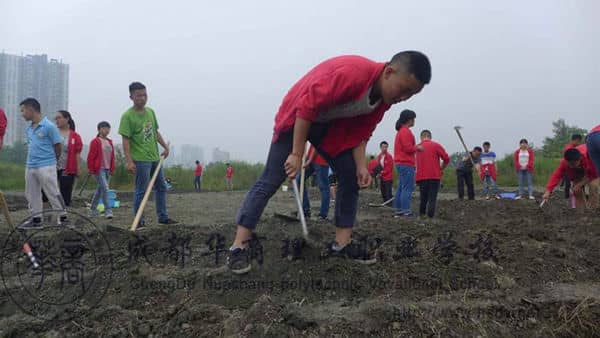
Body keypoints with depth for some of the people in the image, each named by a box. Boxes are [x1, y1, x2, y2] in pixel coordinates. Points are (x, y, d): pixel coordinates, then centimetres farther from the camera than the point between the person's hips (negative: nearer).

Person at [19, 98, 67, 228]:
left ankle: (63, 217, 6)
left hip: (46, 166, -8)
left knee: (53, 193, -4)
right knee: (31, 194, 12)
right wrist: (31, 159, 14)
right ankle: (36, 219, 22)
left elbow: (58, 146, -7)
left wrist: (52, 160, 6)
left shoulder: (49, 126, -12)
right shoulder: (29, 128, 11)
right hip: (30, 166, 8)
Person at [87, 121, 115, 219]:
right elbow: (91, 157, -8)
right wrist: (91, 169, -10)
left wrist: (112, 169, 15)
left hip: (107, 170, 7)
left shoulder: (110, 142, 15)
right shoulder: (95, 141, -6)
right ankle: (108, 210, -11)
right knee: (105, 189, -14)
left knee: (100, 190, 13)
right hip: (99, 169, -7)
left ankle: (93, 210, 24)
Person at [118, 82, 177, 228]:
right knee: (141, 191, -2)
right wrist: (129, 161, -21)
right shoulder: (128, 116, -11)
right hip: (141, 159, -8)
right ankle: (139, 221, 9)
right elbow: (126, 140, -15)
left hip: (155, 157, 8)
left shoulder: (150, 112, 10)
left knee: (161, 187, 13)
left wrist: (165, 147, 14)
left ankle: (163, 217, 23)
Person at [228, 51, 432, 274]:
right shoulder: (351, 73, -35)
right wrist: (297, 155, -29)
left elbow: (361, 132, 2)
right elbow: (307, 107, -32)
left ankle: (341, 245, 7)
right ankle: (238, 247, -11)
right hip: (297, 116, -8)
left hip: (332, 124, 8)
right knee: (270, 181, -13)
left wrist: (361, 166, -13)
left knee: (351, 178, 0)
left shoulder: (384, 98, -8)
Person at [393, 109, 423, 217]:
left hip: (400, 163, 11)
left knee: (401, 187, 11)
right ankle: (406, 211, -10)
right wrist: (417, 148, -4)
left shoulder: (401, 131, 19)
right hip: (406, 164, -11)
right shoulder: (406, 132, -13)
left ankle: (398, 210, 14)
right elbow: (408, 148, -19)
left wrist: (415, 147, 13)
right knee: (408, 188, -9)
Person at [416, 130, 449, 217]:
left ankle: (421, 215, 20)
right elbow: (446, 158, -6)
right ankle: (430, 216, -7)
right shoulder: (436, 145, -1)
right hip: (434, 176, -3)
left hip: (421, 177, 3)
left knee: (423, 198, 15)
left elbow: (415, 163, 7)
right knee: (432, 199, -1)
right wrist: (441, 168, 11)